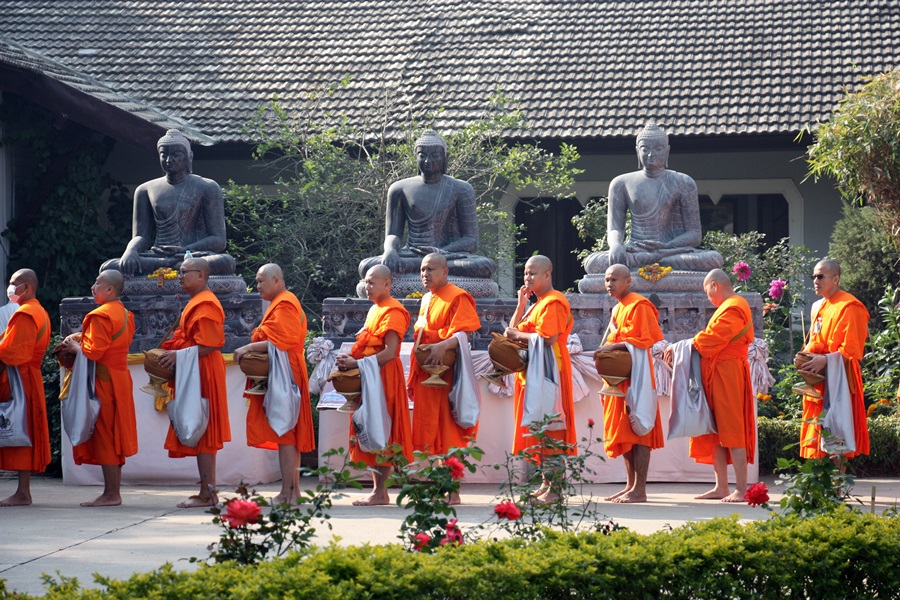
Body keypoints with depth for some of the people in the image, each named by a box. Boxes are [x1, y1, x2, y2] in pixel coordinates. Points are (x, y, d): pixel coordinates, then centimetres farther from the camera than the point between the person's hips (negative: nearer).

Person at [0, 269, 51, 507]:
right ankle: (24, 491, 12)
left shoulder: (25, 315, -14)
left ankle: (23, 493, -10)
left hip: (20, 380, -10)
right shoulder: (40, 313, 18)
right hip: (31, 378, 10)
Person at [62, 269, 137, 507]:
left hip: (103, 381, -10)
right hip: (120, 379, 10)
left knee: (104, 436, -6)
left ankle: (110, 494, -5)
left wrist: (74, 346, -3)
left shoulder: (101, 316, -17)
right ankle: (114, 493, 15)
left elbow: (94, 352, -22)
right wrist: (82, 337, 12)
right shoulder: (125, 315, 14)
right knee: (114, 438, 12)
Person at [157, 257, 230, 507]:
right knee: (199, 435, 10)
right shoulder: (195, 303, 20)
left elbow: (210, 345, -22)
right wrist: (173, 353, 13)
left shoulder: (205, 305, -14)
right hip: (194, 376, 11)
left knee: (202, 434, -9)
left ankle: (208, 493, -8)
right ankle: (207, 491, 12)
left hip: (203, 375, -11)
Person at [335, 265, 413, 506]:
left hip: (384, 377, -10)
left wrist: (357, 364, -21)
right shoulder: (374, 309, 19)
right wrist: (350, 359, 5)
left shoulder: (392, 311, -12)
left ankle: (380, 492, -7)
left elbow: (390, 352, -21)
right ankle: (377, 489, 11)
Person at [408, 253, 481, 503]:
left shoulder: (458, 298, -7)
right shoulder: (426, 300, 19)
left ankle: (453, 492, -6)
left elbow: (464, 333, -18)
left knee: (450, 435, -8)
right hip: (426, 375, 8)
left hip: (447, 375, -8)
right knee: (432, 435, 8)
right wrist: (412, 379, 19)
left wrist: (444, 346, -36)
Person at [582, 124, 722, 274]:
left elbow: (694, 235, 2)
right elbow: (614, 229, 6)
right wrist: (615, 245, -21)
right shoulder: (622, 184, 11)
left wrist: (666, 246, -19)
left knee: (715, 259, -33)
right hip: (636, 251, 1)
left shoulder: (683, 183, 6)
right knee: (592, 263, -32)